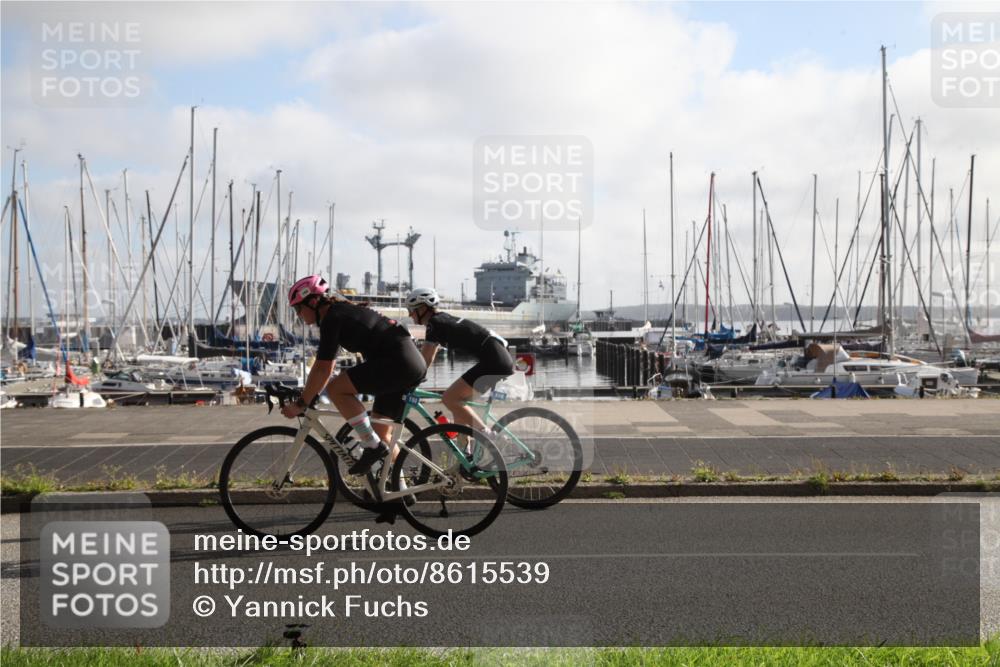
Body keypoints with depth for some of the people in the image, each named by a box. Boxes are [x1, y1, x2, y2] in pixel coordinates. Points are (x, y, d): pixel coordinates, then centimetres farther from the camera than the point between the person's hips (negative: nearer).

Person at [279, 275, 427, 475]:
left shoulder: (332, 318, -9)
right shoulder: (342, 312, 20)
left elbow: (323, 370, -12)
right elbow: (326, 365, 25)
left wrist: (300, 404, -5)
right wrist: (307, 397, 24)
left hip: (398, 361, -10)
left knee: (337, 389, -14)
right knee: (380, 431, 14)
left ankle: (373, 447, -11)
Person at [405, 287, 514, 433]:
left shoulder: (435, 323, -8)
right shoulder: (442, 320, 20)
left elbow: (424, 358, -8)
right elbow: (428, 359, 25)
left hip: (493, 361, -10)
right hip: (502, 359, 10)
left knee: (449, 399, -10)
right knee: (457, 400, 14)